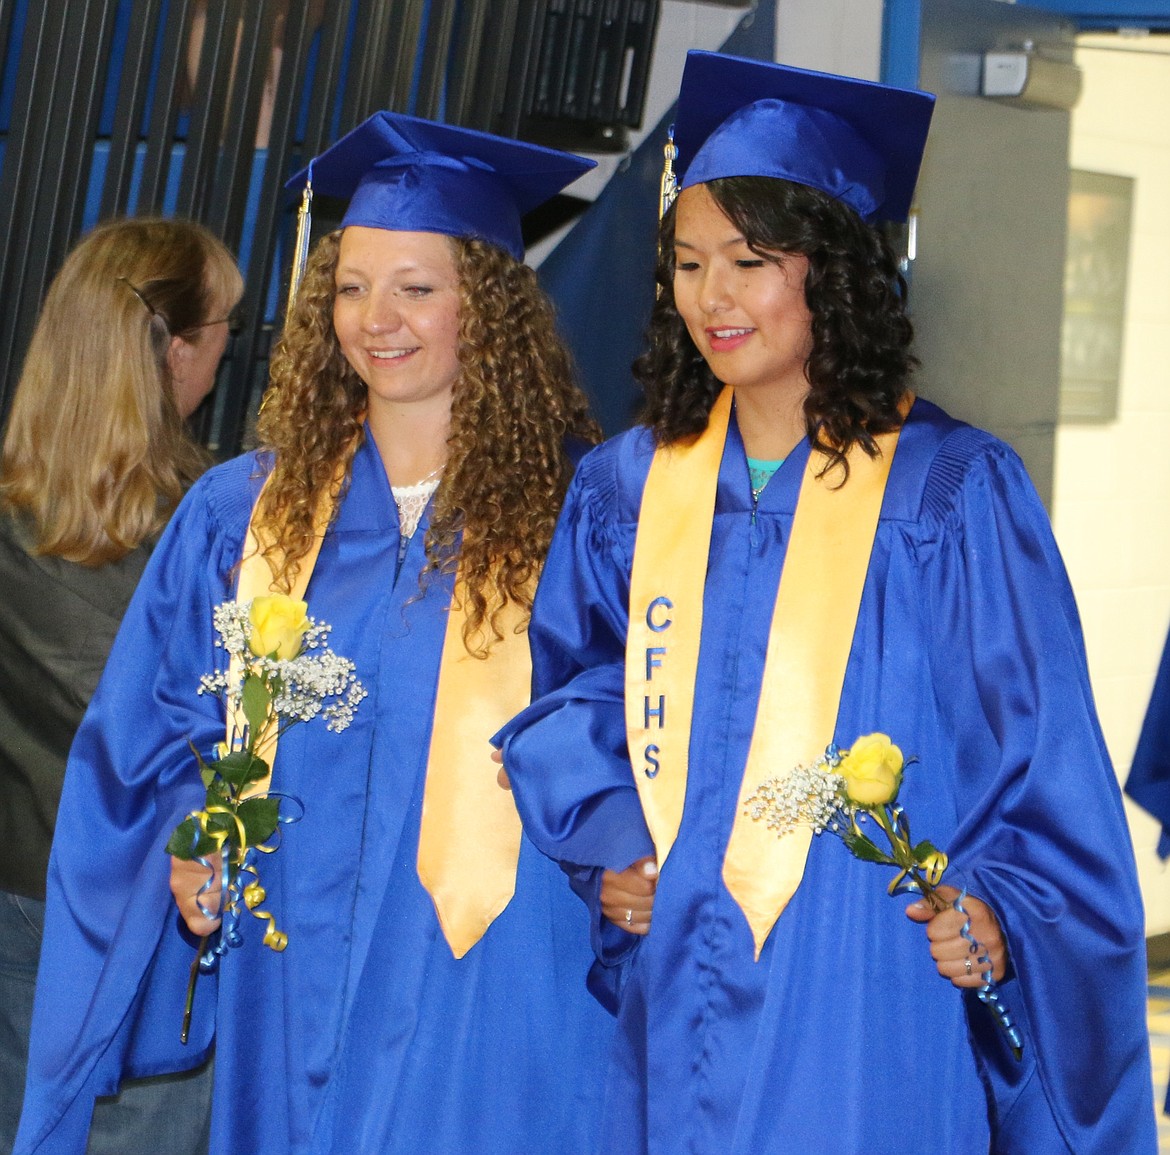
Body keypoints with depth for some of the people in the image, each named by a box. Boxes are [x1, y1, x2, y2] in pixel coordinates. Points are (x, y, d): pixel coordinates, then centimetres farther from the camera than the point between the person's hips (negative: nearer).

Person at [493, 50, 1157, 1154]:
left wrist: (995, 911, -15)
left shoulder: (955, 492, -3)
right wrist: (607, 845, -1)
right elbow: (567, 695, 15)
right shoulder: (625, 490, 8)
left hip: (870, 1010, -3)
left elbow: (1039, 745, -3)